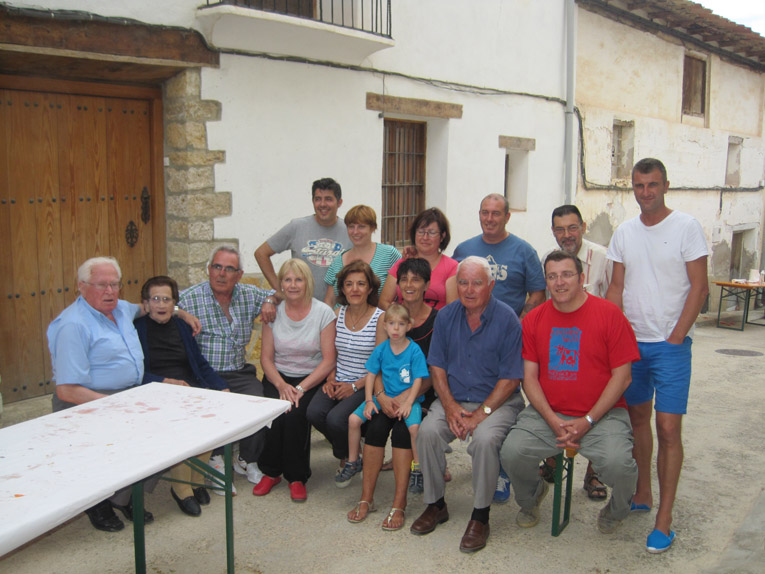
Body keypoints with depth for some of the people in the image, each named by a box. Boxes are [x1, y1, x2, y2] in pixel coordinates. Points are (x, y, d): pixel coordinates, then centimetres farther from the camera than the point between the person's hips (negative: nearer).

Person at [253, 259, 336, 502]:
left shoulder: (323, 312, -5)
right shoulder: (273, 312, 4)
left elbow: (328, 361, -8)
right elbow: (266, 357, 4)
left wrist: (301, 388, -18)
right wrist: (281, 385, -14)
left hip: (311, 379, -2)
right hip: (278, 377, 2)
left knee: (295, 414, -29)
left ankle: (297, 477, -6)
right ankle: (271, 472, -1)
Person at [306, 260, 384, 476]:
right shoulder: (337, 314, 9)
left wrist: (355, 386, -15)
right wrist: (330, 380, -1)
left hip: (365, 386, -5)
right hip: (339, 382, 5)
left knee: (335, 419, -28)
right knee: (314, 413, -23)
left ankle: (348, 458, 8)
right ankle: (349, 450, 8)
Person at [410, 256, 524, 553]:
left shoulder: (507, 319, -9)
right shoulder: (446, 316, 4)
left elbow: (510, 378, -10)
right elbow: (437, 366, 7)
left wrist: (480, 414, -17)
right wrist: (451, 408, -8)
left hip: (497, 401, -3)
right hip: (453, 398, 4)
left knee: (485, 439, -32)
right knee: (427, 431, -23)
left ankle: (480, 516, -11)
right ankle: (435, 504, -1)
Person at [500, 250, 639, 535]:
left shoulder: (609, 314, -4)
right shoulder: (534, 319, 5)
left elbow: (622, 376, -5)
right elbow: (529, 377, 4)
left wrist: (588, 421, -12)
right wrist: (554, 422, -10)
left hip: (601, 414, -2)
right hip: (546, 413, 3)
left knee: (618, 463, -28)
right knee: (512, 453, -20)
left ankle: (616, 510, 11)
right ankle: (531, 498, 17)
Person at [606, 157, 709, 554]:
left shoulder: (686, 227, -5)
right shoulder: (624, 232, 9)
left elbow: (699, 287, -7)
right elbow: (617, 288, 11)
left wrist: (676, 337, -12)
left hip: (670, 343, -5)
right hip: (630, 340, 5)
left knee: (667, 427, -7)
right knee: (637, 417, 13)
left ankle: (664, 520, 2)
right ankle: (642, 495, 29)